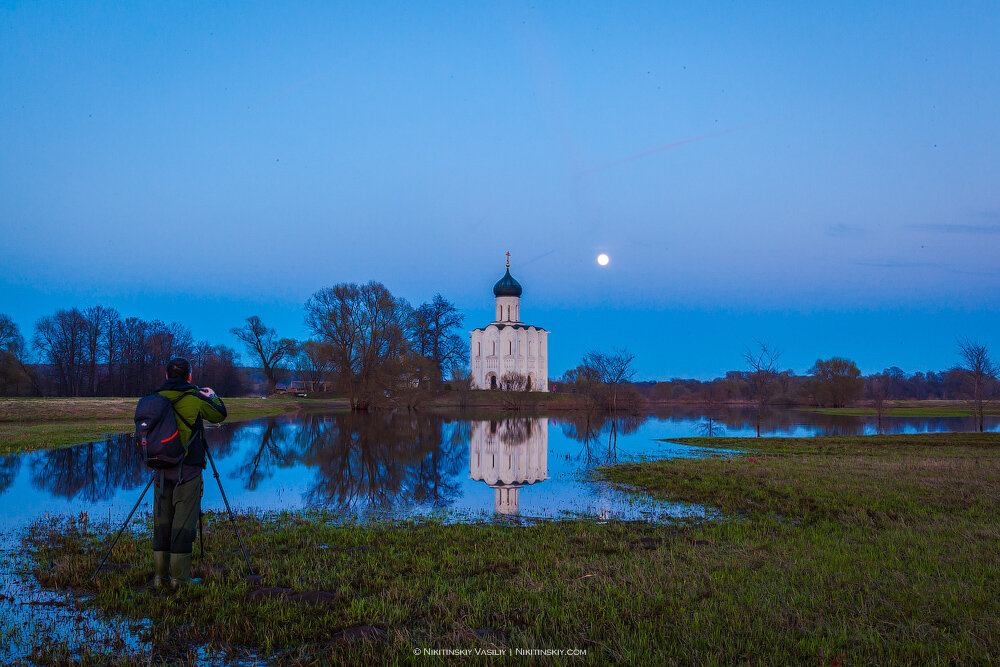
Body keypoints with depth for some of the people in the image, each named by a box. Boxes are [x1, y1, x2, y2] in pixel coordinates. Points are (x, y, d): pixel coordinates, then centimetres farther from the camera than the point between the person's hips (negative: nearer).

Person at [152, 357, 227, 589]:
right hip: (188, 470, -5)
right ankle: (179, 577, 2)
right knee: (184, 522, 0)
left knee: (162, 520, 11)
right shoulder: (195, 399, -9)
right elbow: (219, 414, 6)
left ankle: (160, 575, 15)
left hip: (162, 469, 5)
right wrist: (212, 396, 24)